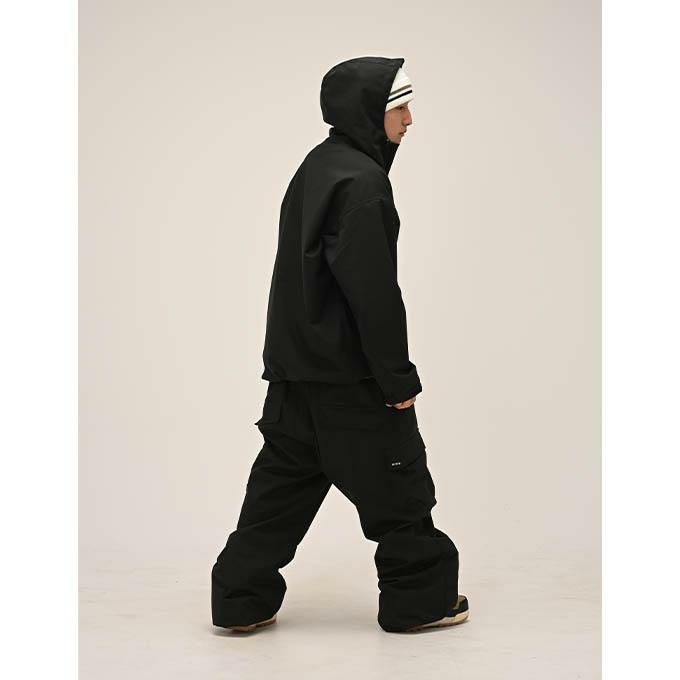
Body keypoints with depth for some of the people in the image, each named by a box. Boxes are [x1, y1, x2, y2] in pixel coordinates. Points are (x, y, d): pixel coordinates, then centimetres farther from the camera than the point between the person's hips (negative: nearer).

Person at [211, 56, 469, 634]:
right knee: (397, 485, 6)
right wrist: (399, 377, -16)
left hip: (295, 367, 9)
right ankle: (419, 599, 20)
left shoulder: (315, 168, 13)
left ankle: (242, 600, 18)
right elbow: (374, 292, -21)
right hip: (351, 376, -9)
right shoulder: (361, 180, -17)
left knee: (284, 481, 14)